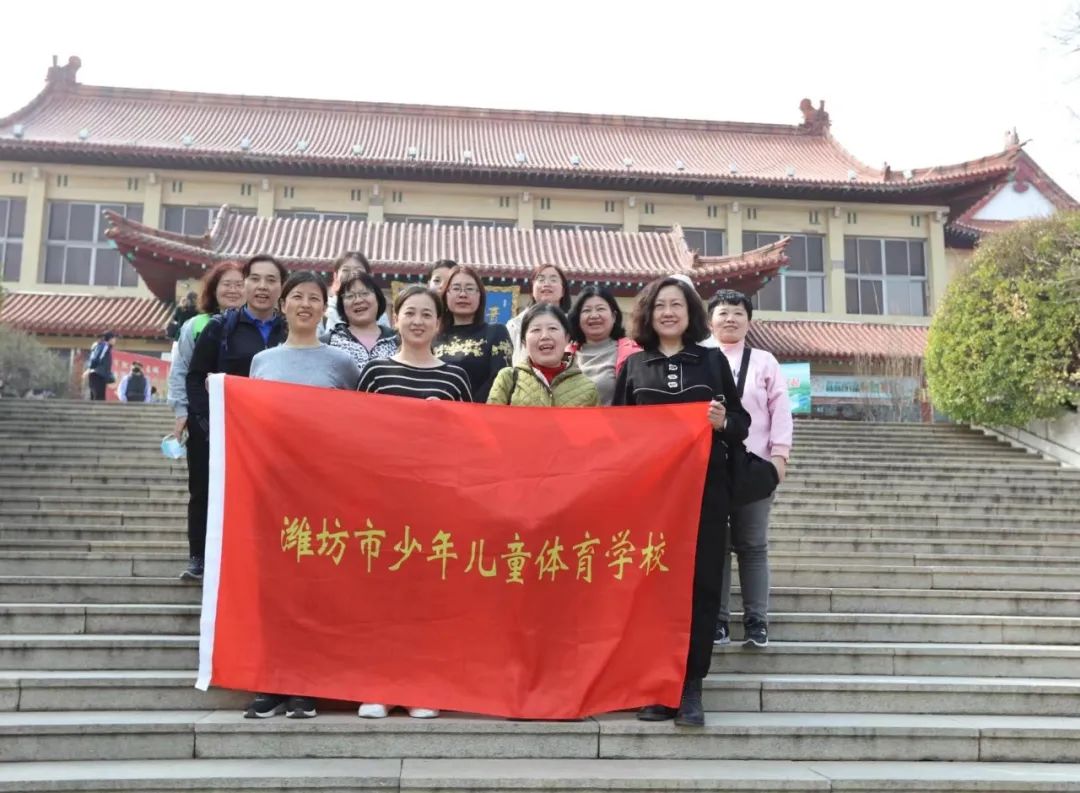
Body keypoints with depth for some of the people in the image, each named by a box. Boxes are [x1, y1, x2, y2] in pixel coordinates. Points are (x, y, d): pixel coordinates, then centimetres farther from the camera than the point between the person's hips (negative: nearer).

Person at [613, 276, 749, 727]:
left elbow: (742, 423, 11)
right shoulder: (632, 366, 11)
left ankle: (691, 687, 6)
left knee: (701, 583, -1)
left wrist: (724, 423, -10)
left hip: (705, 486, 0)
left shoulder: (713, 361, 11)